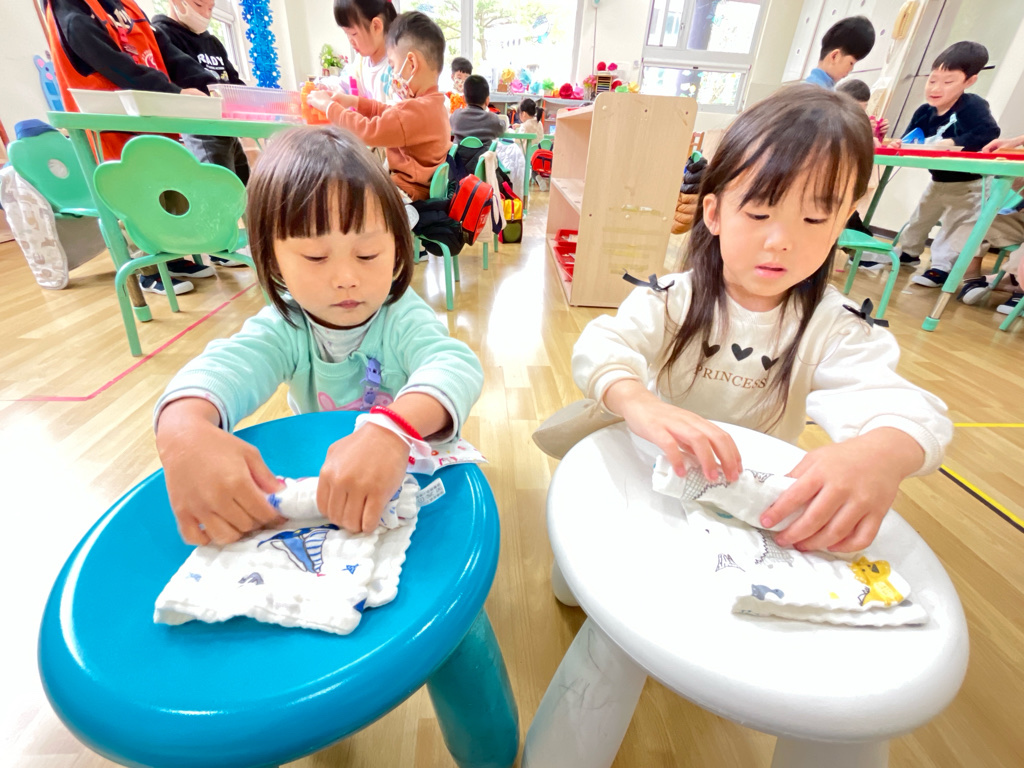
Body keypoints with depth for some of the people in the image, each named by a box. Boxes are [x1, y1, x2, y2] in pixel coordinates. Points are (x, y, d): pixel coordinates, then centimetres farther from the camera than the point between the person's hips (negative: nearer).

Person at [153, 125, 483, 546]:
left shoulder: (404, 319, -19)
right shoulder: (282, 327, -10)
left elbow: (455, 364, -38)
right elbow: (229, 363, -28)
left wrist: (392, 430, -57)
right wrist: (185, 427, -51)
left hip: (406, 469, -3)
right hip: (313, 483, 3)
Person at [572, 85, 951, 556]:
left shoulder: (834, 328, -13)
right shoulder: (674, 300, -15)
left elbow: (896, 404, -27)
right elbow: (600, 346, -30)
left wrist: (881, 452, -54)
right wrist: (641, 405, -53)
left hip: (764, 503, 1)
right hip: (657, 473, 0)